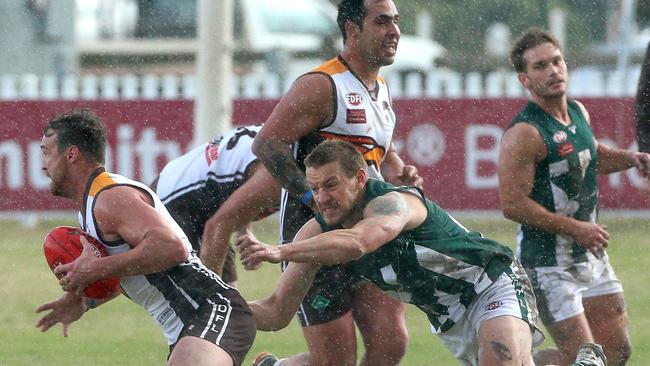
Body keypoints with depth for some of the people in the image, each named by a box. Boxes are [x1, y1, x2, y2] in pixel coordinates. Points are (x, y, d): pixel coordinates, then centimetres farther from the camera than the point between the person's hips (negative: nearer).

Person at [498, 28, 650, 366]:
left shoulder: (578, 112, 7)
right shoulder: (523, 134, -20)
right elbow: (512, 205, -23)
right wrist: (575, 229, -21)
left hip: (591, 253, 9)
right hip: (547, 260, -8)